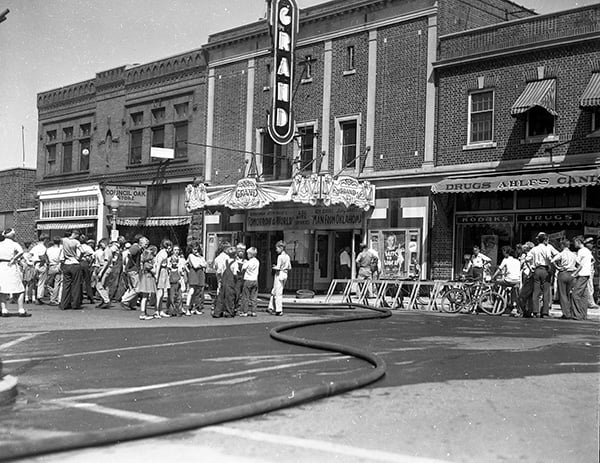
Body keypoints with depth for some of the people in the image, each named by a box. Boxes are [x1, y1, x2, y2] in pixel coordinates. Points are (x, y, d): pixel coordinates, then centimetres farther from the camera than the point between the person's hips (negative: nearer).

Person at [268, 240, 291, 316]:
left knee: (278, 293, -1)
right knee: (273, 292, 16)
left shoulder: (280, 256, -14)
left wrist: (274, 267, 0)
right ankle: (271, 308, 19)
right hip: (285, 274, 8)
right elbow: (290, 268, 13)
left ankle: (279, 310, 0)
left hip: (279, 274, -8)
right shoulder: (287, 256, 10)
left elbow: (278, 267, -19)